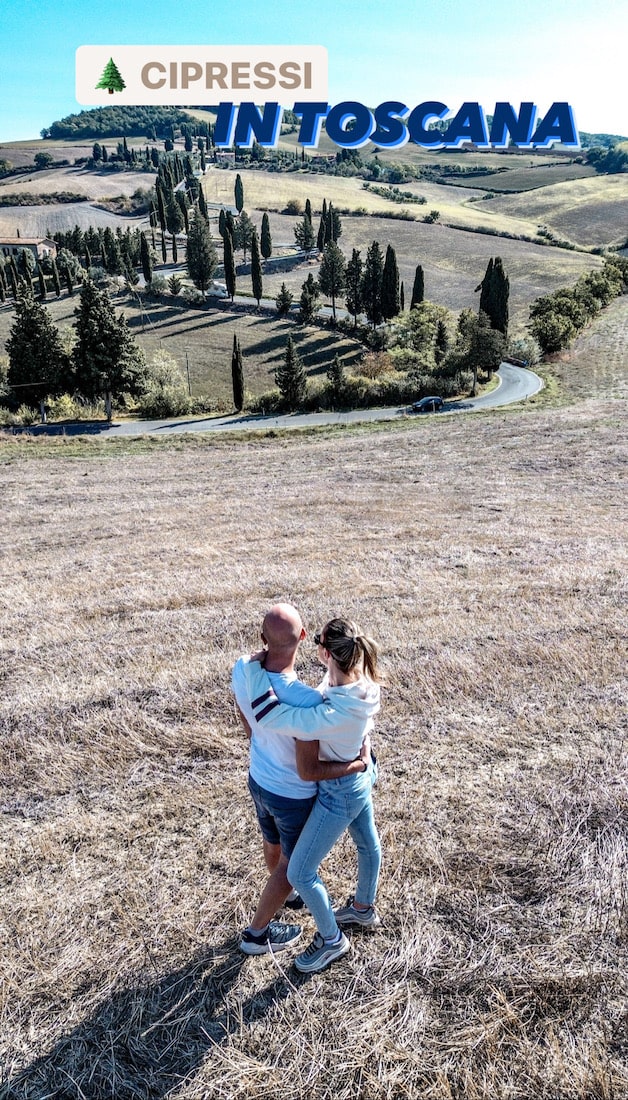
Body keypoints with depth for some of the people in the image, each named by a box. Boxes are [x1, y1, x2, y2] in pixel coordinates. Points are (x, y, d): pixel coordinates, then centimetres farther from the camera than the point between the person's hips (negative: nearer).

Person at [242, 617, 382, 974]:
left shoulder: (337, 713, -43)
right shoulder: (362, 682, -18)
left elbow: (271, 716, -42)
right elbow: (320, 709, 3)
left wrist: (254, 668, -32)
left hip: (340, 792, -8)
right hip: (361, 774, 9)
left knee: (300, 873, 9)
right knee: (368, 843, 31)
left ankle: (332, 940, 33)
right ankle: (364, 908, 58)